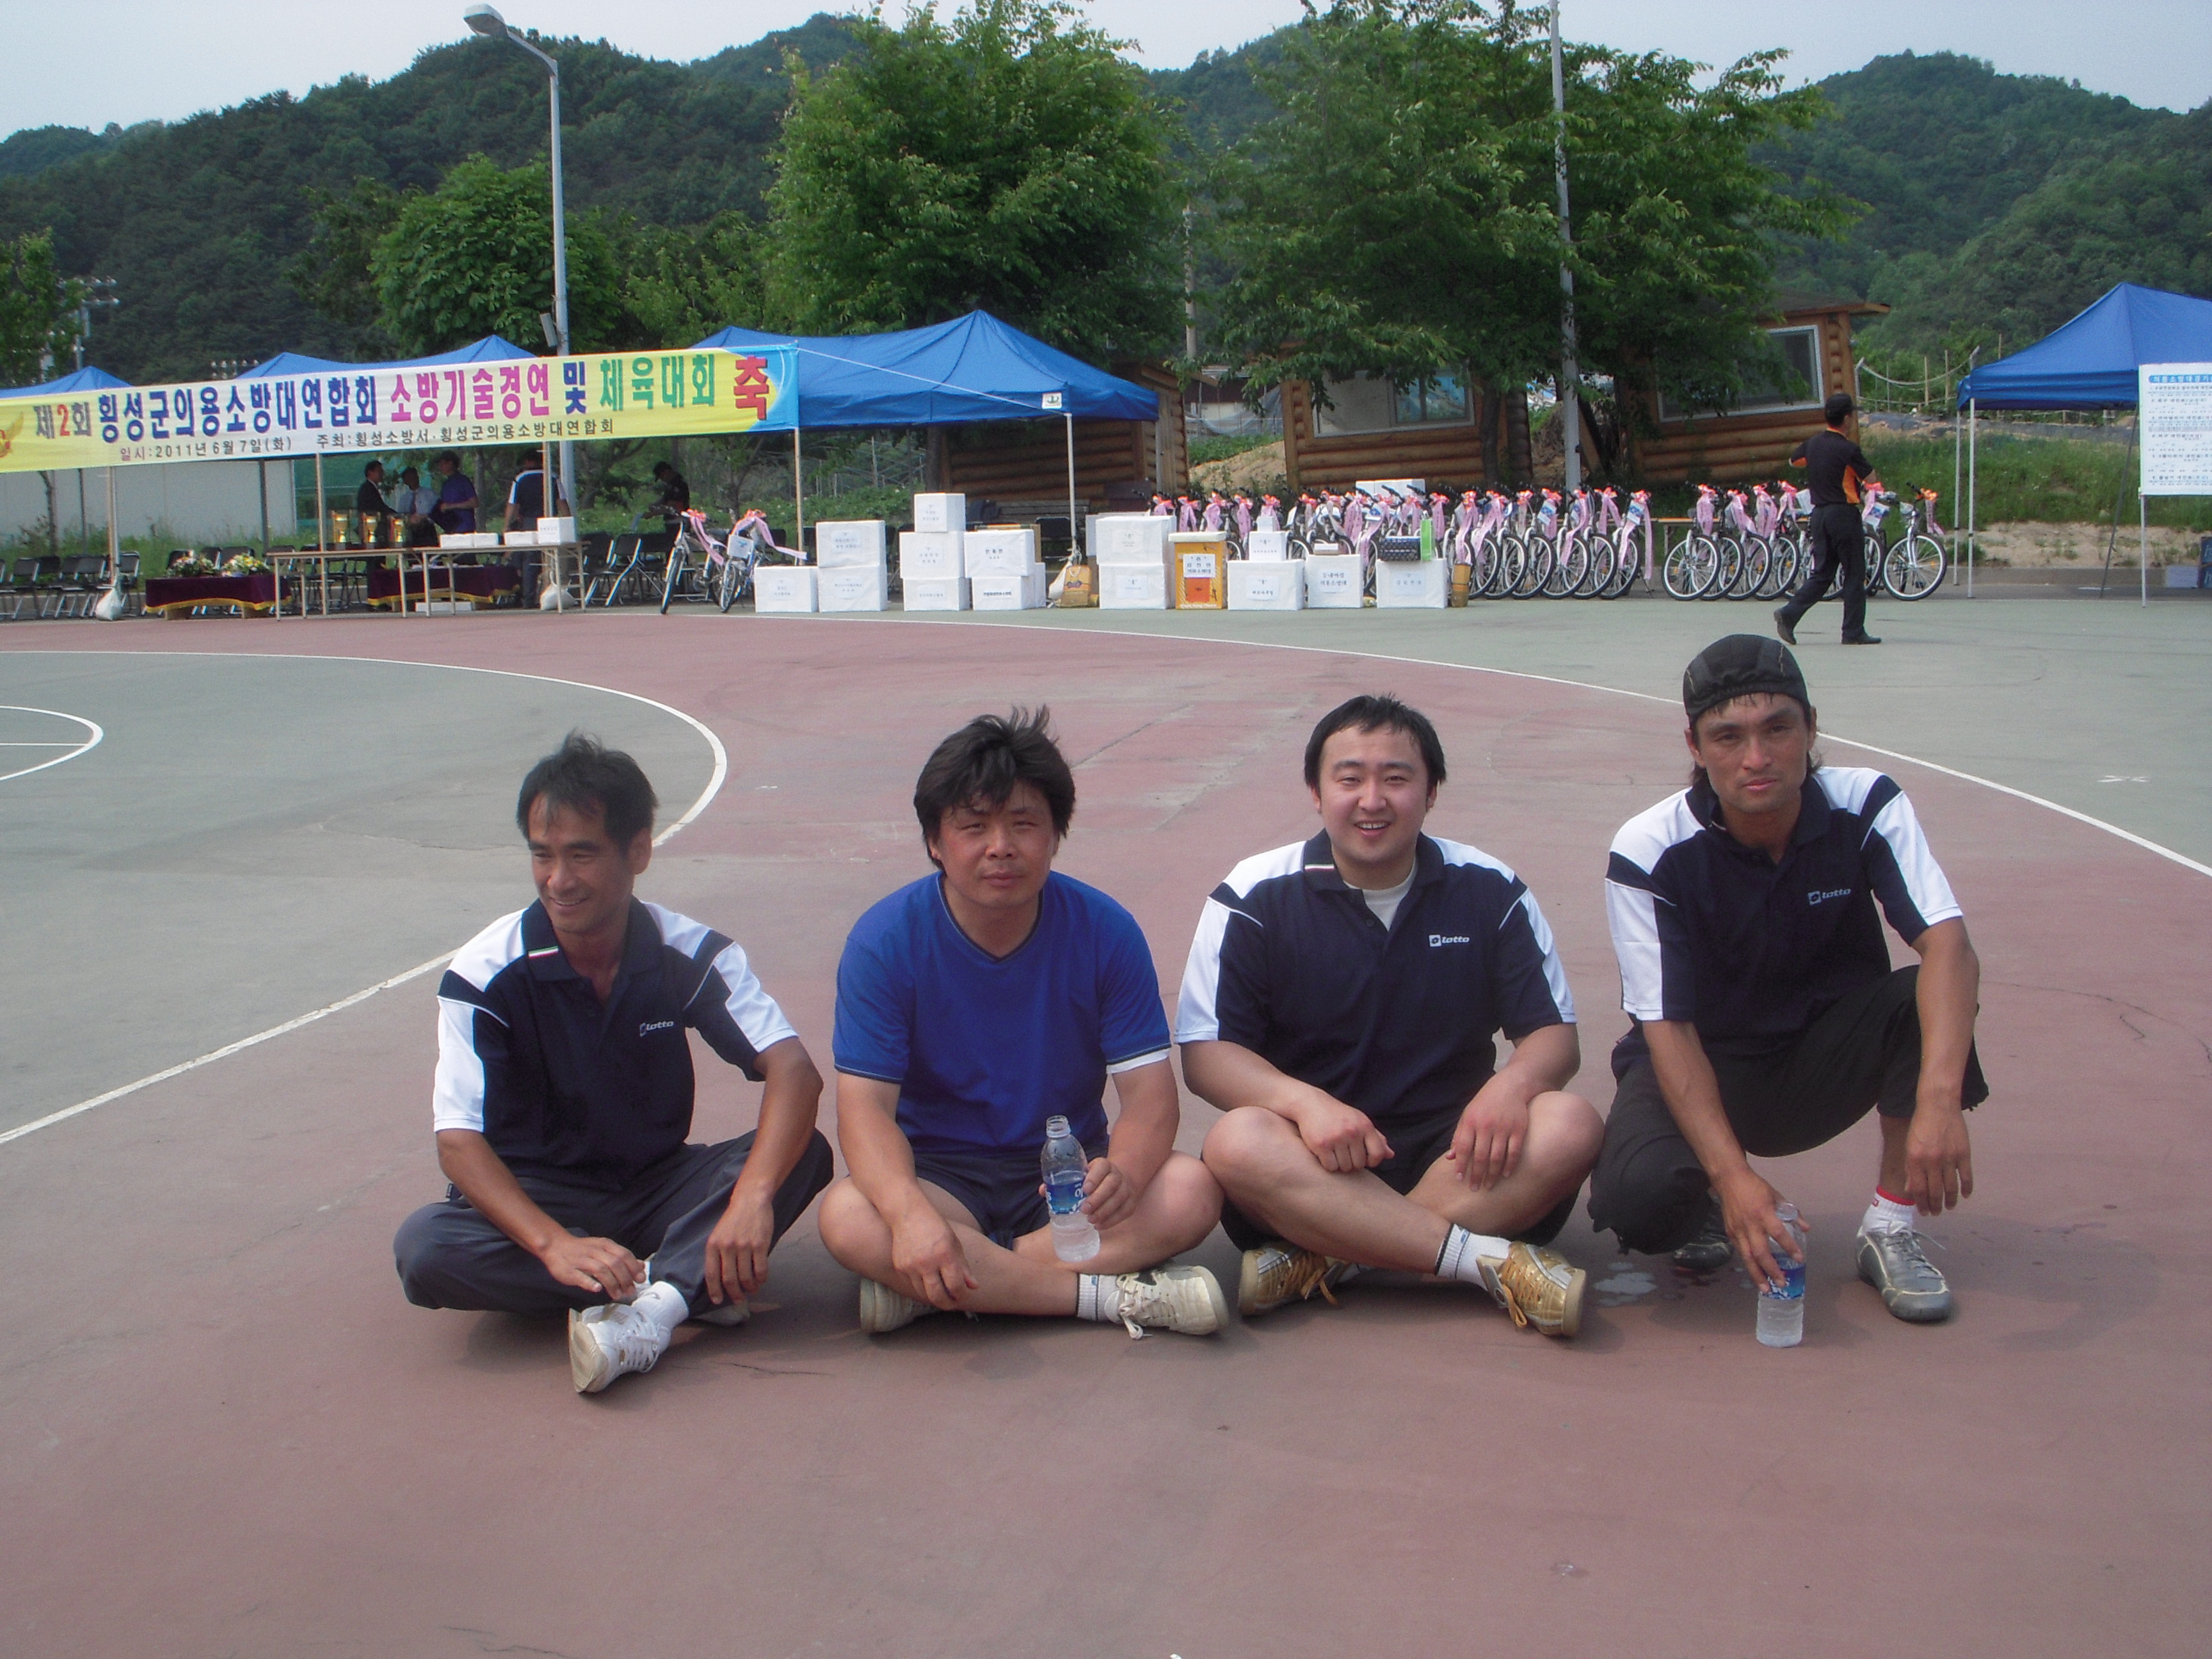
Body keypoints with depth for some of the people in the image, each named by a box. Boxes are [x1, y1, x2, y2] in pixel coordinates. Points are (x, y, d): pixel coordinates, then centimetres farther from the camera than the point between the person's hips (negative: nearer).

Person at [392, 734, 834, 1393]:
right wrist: (555, 1244, -39)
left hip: (660, 1188, 1)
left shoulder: (691, 955, -11)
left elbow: (793, 1070, -24)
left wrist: (752, 1197, -43)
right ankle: (685, 1284, -29)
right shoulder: (485, 974, -15)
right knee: (425, 1247, -32)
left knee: (804, 1154, -24)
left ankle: (650, 1305, -40)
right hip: (538, 1198, -1)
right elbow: (459, 1141, -22)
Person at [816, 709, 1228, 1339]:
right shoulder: (886, 940, -12)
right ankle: (1122, 1296, -26)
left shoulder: (1104, 929, -8)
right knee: (848, 1219, -32)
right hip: (941, 1173, -1)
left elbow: (1150, 1091, -13)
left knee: (1191, 1192, -26)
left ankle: (927, 1292, -25)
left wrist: (1122, 1174, -37)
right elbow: (865, 1107, -18)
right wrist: (910, 1213, -39)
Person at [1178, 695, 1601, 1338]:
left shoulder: (1490, 892, 3)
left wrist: (1512, 1084, -21)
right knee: (1237, 1142, -33)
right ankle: (1492, 1259, -31)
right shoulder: (1255, 898, -2)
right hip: (1315, 1162, -2)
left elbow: (1555, 1035, 3)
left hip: (1452, 1159, 2)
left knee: (1571, 1125, -26)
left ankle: (1323, 1259, -27)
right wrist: (1303, 1101, -27)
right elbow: (1206, 1052, -7)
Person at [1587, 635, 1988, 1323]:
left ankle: (1890, 1226, -11)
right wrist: (1732, 1174, -36)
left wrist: (1939, 1098, -48)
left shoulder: (1866, 808, -16)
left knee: (1929, 998, -29)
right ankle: (1706, 1204, 6)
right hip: (1701, 1068, -2)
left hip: (1818, 1066, 2)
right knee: (1637, 1191, -33)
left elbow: (1948, 945, -30)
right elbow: (1668, 1028, -22)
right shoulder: (1648, 851, -21)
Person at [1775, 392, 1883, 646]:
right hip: (1844, 514, -7)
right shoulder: (1848, 448, -15)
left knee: (1821, 574, 12)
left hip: (1819, 513, 7)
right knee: (1854, 575, 2)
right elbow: (1872, 480, -9)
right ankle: (1854, 632, 4)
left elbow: (1793, 460, 25)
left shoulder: (1813, 443, 5)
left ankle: (1789, 613, -4)